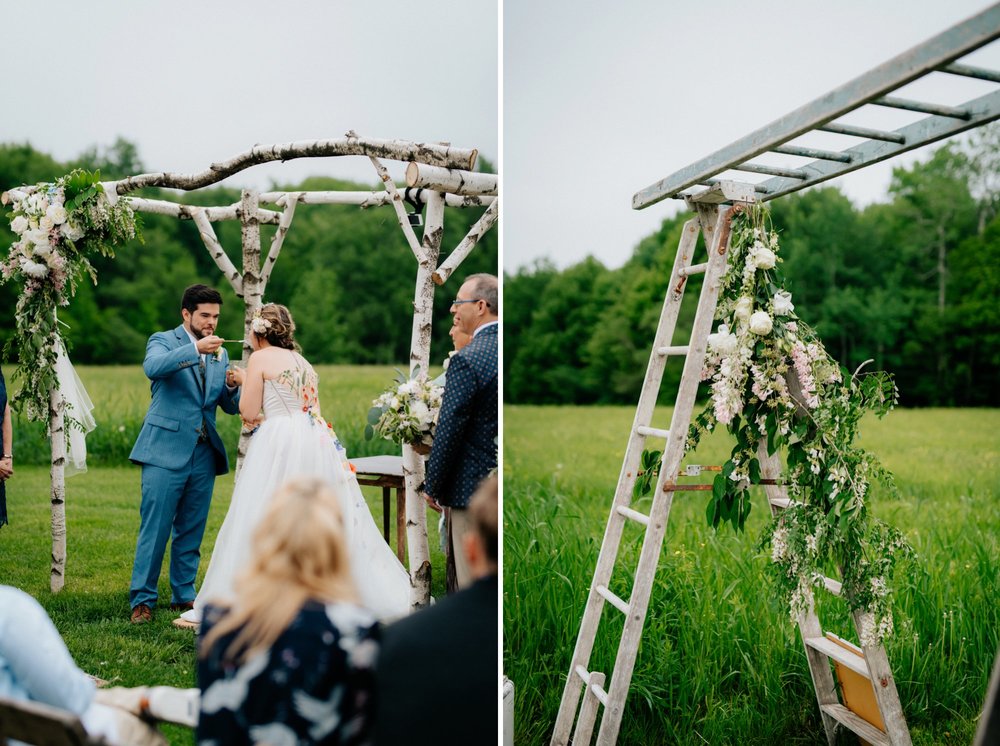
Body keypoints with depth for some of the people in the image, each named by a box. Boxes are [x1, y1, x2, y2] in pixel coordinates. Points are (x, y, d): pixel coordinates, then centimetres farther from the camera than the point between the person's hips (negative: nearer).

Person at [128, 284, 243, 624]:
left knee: (191, 532, 10)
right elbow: (153, 367, -23)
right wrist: (196, 348, -31)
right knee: (155, 529, -4)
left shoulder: (220, 354, 16)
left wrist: (232, 386, -7)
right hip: (166, 451, -5)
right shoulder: (163, 341, 1)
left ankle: (184, 594, 21)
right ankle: (142, 599, 6)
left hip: (204, 455, 5)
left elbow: (231, 407, 14)